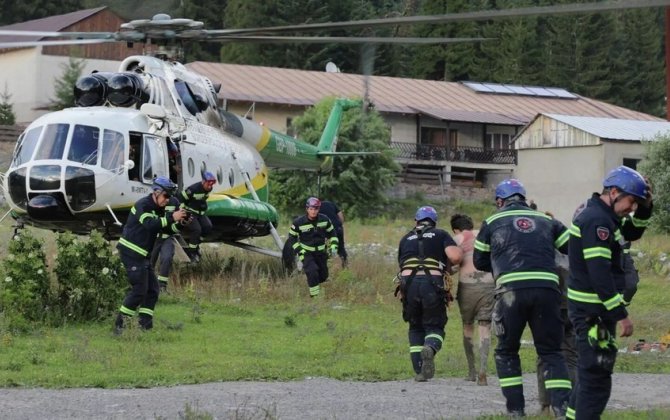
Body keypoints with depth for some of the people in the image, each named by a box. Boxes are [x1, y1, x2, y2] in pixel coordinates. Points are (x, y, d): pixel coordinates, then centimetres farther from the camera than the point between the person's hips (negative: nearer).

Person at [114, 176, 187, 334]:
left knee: (152, 290, 7)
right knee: (139, 290, -12)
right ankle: (119, 324, -7)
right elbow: (149, 224, -32)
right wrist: (171, 218, -39)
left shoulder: (157, 209, 15)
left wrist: (179, 220, -5)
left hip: (143, 255, 10)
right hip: (131, 252, -10)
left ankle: (145, 326, 8)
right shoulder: (143, 205, -14)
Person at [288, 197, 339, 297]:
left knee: (323, 275, 11)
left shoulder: (324, 220, -7)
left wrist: (333, 247, -3)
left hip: (321, 252, 4)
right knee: (312, 272, -24)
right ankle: (314, 295, -13)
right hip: (306, 253, -4)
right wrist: (299, 251, -11)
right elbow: (292, 237, -3)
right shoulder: (298, 222, -16)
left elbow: (332, 233, 8)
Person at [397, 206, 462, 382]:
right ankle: (430, 348, -25)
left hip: (409, 282, 2)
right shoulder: (441, 235, 15)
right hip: (432, 282, -2)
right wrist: (447, 266, 19)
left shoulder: (406, 239, 25)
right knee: (435, 326, 9)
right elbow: (455, 256, -1)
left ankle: (419, 371, 8)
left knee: (415, 328, 18)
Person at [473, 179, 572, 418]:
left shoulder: (492, 222, 17)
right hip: (547, 289, 2)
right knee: (551, 351, 10)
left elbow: (479, 261, 23)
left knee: (506, 351, 16)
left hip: (511, 291, -2)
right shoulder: (546, 221, 21)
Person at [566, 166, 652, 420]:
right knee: (597, 374, -10)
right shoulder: (597, 221, -19)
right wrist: (620, 315, -25)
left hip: (590, 309, 11)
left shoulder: (599, 214, 13)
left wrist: (645, 208, 7)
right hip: (592, 310, -11)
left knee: (591, 372, 21)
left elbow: (631, 233, 26)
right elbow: (599, 273, -26)